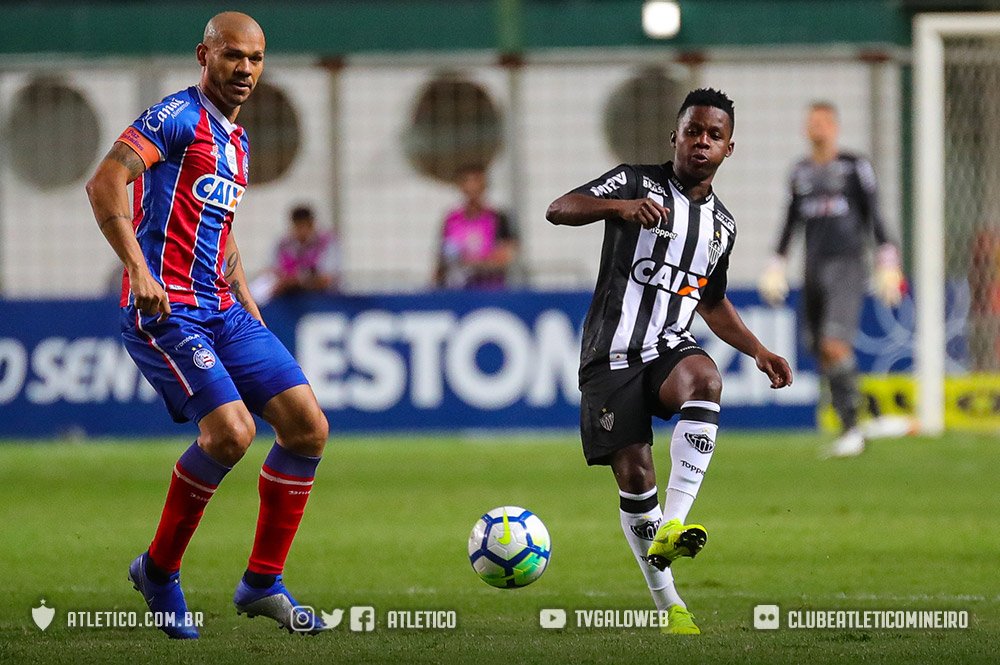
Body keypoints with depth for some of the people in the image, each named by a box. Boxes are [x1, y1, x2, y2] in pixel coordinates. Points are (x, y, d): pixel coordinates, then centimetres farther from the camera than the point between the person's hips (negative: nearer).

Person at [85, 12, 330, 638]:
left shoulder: (236, 140, 20)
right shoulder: (178, 117, -7)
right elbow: (105, 182, -19)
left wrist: (248, 305, 23)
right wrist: (138, 269, -28)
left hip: (222, 310, 9)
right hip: (164, 310, -9)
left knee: (308, 426, -1)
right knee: (230, 431, -23)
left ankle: (263, 584, 8)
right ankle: (159, 571, -2)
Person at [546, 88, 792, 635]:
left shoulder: (723, 225, 16)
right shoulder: (638, 181, -1)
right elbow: (558, 210, -14)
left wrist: (759, 353, 17)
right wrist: (620, 206, -32)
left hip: (671, 345, 3)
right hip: (614, 353, -3)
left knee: (705, 379, -33)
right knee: (634, 475, -10)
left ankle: (672, 527, -38)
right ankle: (667, 604, 6)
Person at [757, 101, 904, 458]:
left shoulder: (855, 167, -2)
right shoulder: (801, 172, 13)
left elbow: (873, 215, -1)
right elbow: (791, 221, 21)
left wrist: (887, 260, -6)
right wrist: (776, 264, 18)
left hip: (847, 267, -6)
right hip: (814, 268, 6)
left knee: (835, 346, -19)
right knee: (821, 352, 3)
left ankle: (851, 428, -13)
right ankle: (848, 427, 12)